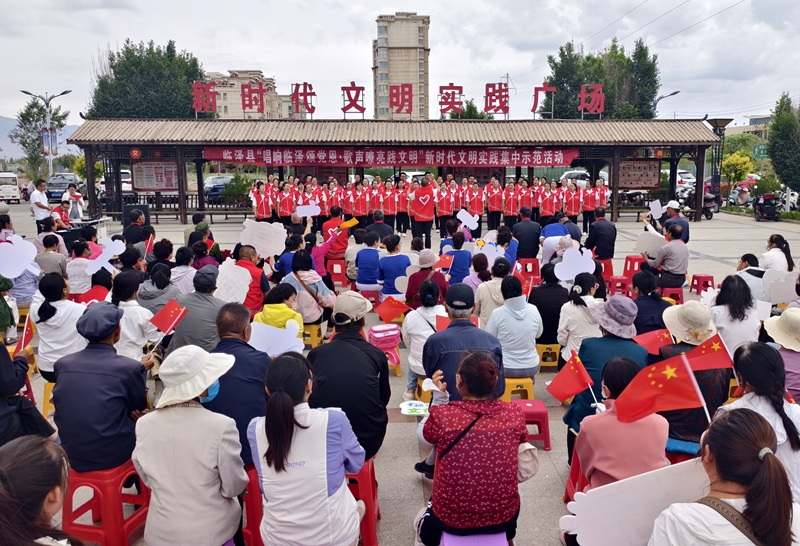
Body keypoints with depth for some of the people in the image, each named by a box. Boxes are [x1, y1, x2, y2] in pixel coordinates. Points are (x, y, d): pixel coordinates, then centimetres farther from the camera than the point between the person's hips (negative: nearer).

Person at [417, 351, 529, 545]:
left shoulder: (442, 415, -19)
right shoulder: (513, 414, -12)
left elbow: (423, 436, 4)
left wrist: (439, 398, -2)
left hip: (451, 518, -1)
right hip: (503, 516, 2)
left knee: (433, 503, 34)